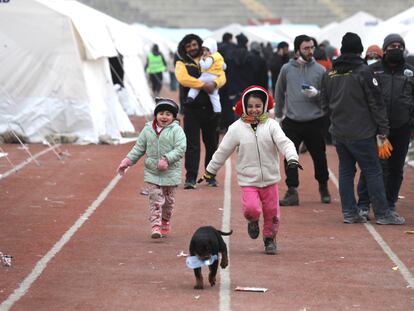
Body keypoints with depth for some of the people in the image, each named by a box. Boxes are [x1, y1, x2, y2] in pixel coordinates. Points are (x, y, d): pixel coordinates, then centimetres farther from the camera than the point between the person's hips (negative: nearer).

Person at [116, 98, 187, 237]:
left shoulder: (176, 130, -6)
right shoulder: (148, 130, 3)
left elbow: (180, 149, -13)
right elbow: (139, 148, 10)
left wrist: (167, 159, -24)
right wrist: (128, 161, 3)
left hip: (170, 172, -1)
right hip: (152, 172, 1)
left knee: (168, 200, 11)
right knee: (155, 199, -9)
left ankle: (165, 223, 31)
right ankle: (155, 226, -12)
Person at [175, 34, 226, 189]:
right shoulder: (182, 63, 4)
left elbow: (222, 77, 0)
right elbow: (183, 78, -16)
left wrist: (215, 83, -22)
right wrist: (203, 85, -22)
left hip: (210, 108, 3)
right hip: (191, 109, -3)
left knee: (211, 144, 9)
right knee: (192, 145, -7)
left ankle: (211, 176, 20)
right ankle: (190, 178, -7)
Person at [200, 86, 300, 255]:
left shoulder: (271, 125, -4)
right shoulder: (237, 128, -4)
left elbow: (284, 142, -16)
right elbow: (223, 151, 4)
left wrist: (292, 158, -35)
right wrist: (210, 170, 11)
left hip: (269, 179, 1)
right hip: (248, 180, -1)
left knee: (271, 212, 8)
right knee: (251, 208, -18)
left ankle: (270, 239, 32)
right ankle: (253, 221, 18)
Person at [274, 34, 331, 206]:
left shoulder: (320, 70, -1)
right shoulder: (287, 69, 2)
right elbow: (279, 93, 13)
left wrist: (316, 93, -18)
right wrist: (278, 113, 15)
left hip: (314, 122, 0)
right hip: (292, 122, 0)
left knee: (319, 157, 10)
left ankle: (323, 187, 29)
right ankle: (292, 192, 5)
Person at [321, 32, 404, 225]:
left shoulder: (329, 74, 7)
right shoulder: (363, 71, -12)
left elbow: (325, 103, 15)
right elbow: (376, 102, -11)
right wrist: (383, 128, -6)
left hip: (338, 132, 6)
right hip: (361, 133, -6)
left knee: (346, 171, 11)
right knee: (373, 172, 0)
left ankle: (349, 212, 11)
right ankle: (382, 214, 1)